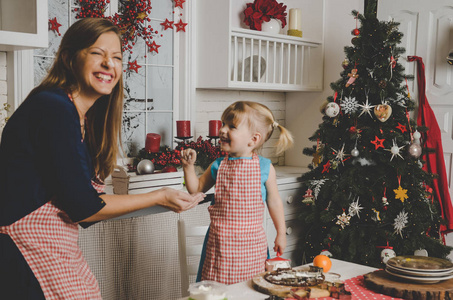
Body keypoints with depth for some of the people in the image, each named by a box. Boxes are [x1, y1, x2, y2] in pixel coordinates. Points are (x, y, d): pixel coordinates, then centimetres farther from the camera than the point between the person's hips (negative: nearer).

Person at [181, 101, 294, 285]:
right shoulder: (218, 166, 1)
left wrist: (281, 233, 9)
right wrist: (189, 166, -2)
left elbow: (274, 202, 5)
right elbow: (196, 189, 13)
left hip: (251, 244, -1)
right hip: (219, 242, 1)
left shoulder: (265, 168, -4)